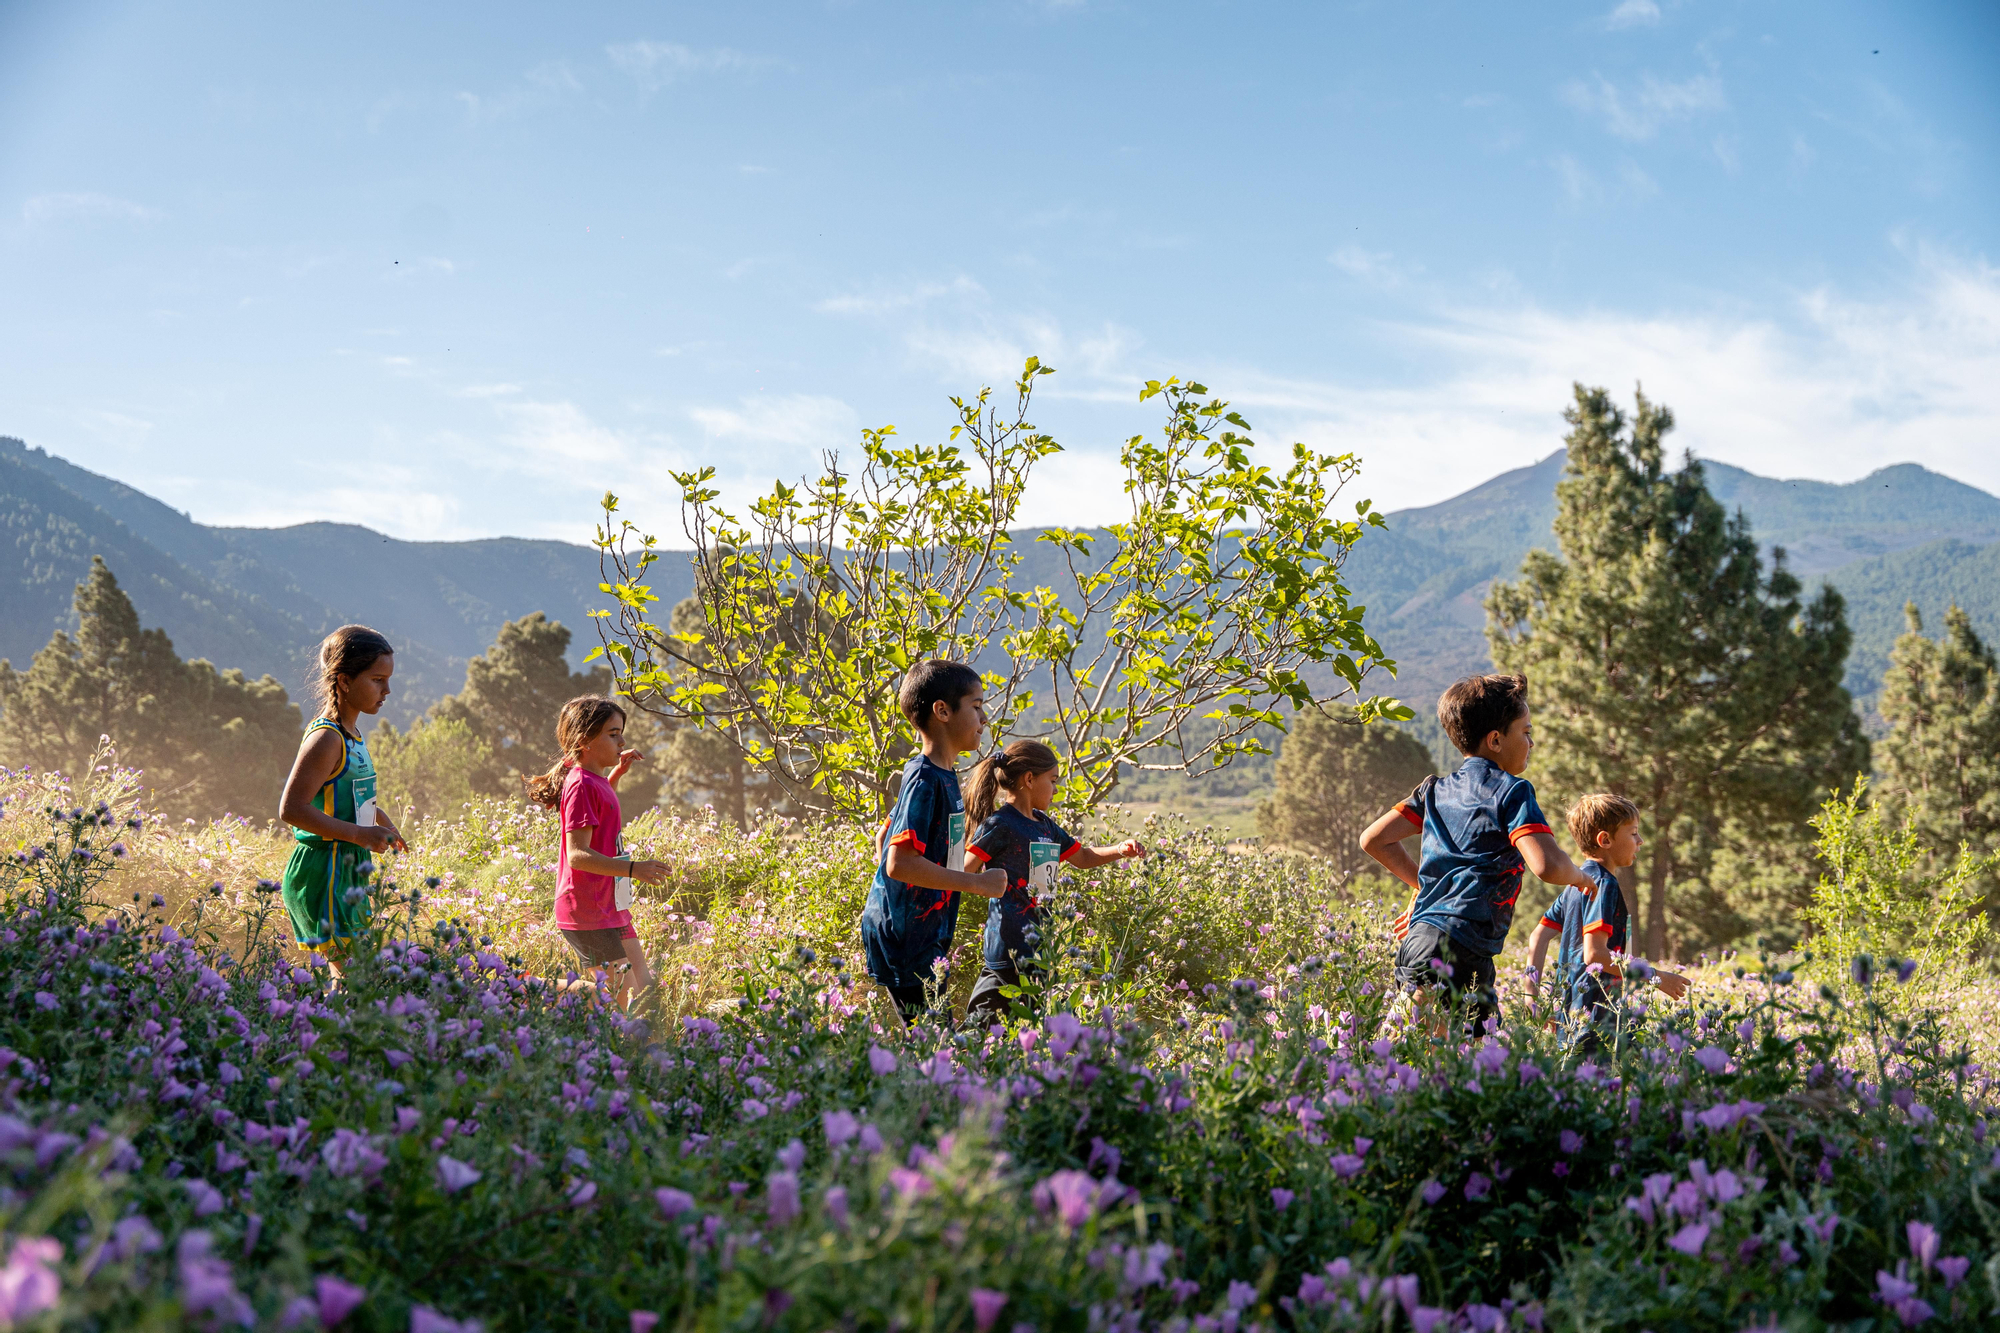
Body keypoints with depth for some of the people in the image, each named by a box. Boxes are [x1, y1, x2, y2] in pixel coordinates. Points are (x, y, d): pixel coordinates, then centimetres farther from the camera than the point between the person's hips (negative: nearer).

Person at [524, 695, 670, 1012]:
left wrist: (616, 774, 24)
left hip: (610, 909, 10)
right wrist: (633, 869, -30)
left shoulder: (594, 781, 12)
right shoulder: (582, 785, -16)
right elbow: (578, 855, -24)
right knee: (621, 993, -8)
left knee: (643, 988, 12)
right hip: (589, 914, -10)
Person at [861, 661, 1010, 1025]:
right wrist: (976, 882, -21)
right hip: (904, 939, -9)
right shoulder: (925, 779, -17)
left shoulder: (943, 776, 11)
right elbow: (899, 863, -26)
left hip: (925, 936, 9)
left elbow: (884, 839, 21)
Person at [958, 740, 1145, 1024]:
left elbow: (1082, 857, 24)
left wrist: (1119, 850, 12)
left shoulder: (1044, 825, 15)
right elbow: (963, 872, -14)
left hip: (1040, 938, 9)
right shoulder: (999, 824, -11)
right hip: (1011, 945, -9)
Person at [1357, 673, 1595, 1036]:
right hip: (1461, 949, -8)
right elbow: (1546, 866, -15)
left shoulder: (1435, 790, 17)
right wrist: (1580, 876, 6)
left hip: (1416, 939, 8)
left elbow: (1373, 840, 17)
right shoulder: (1512, 791, -3)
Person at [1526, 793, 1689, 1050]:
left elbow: (1538, 938, 16)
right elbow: (1595, 953, -21)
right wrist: (1657, 977, -15)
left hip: (1568, 1006, 10)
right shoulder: (1604, 884, -12)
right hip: (1593, 1011, -10)